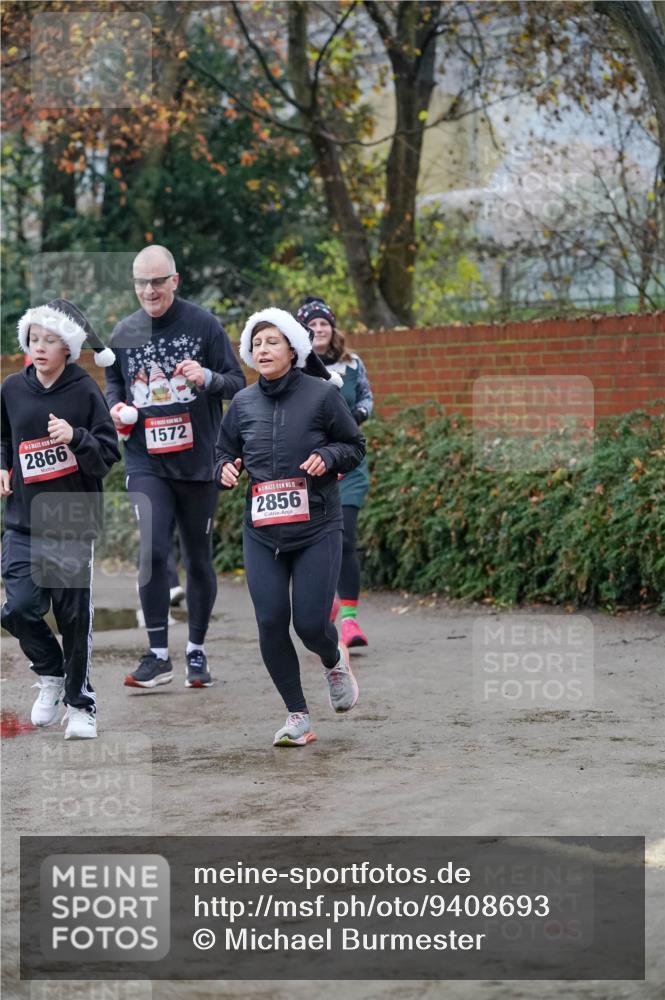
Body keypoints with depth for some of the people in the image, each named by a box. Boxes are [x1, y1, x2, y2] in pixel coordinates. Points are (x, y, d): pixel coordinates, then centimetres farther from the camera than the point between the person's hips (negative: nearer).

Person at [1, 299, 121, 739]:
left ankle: (80, 705, 19)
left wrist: (75, 437, -24)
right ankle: (51, 674, 17)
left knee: (75, 617, 3)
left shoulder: (85, 391, -6)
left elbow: (108, 455, -7)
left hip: (74, 524, -3)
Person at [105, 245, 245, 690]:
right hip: (147, 463, 1)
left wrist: (208, 378, -21)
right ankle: (158, 656, -8)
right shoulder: (124, 333, 6)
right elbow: (113, 384, 20)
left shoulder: (203, 324, -3)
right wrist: (116, 407, -2)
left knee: (199, 560, 8)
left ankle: (197, 653, 23)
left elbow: (238, 383, 0)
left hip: (198, 461, -1)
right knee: (153, 552, -15)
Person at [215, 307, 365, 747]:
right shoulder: (243, 403, 6)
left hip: (317, 528, -3)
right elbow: (225, 451, 19)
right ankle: (298, 717, 7)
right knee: (271, 623, -6)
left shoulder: (322, 394, -3)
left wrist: (328, 457, -15)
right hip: (262, 531, 3)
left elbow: (355, 445, 5)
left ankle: (335, 661, 31)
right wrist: (226, 469, -4)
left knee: (311, 622, -8)